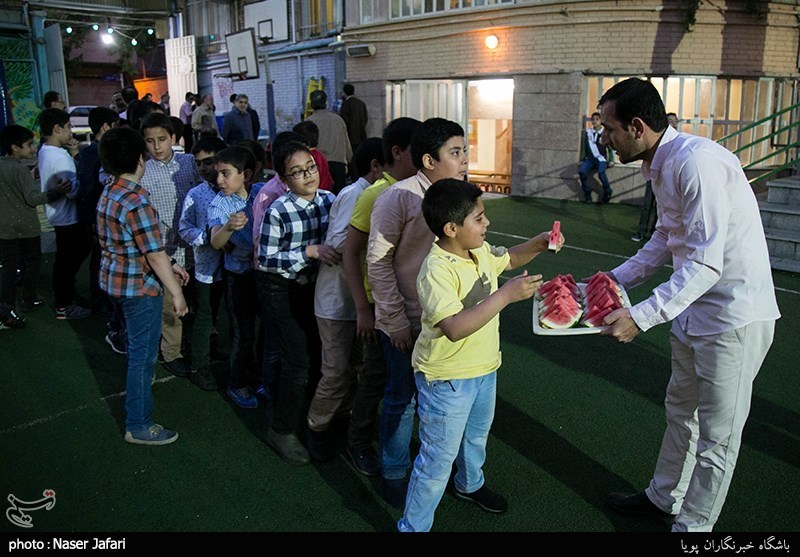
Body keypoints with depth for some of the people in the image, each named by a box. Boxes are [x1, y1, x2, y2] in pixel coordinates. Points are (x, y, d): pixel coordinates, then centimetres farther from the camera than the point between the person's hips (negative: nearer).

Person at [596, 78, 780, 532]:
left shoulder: (698, 161, -25)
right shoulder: (662, 166, 7)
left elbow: (705, 262, -29)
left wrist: (641, 317, -32)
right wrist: (616, 279, 9)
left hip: (734, 317, -10)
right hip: (696, 310, 10)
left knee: (716, 435, 6)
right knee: (682, 411, 23)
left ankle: (692, 525, 23)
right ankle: (663, 498, 43)